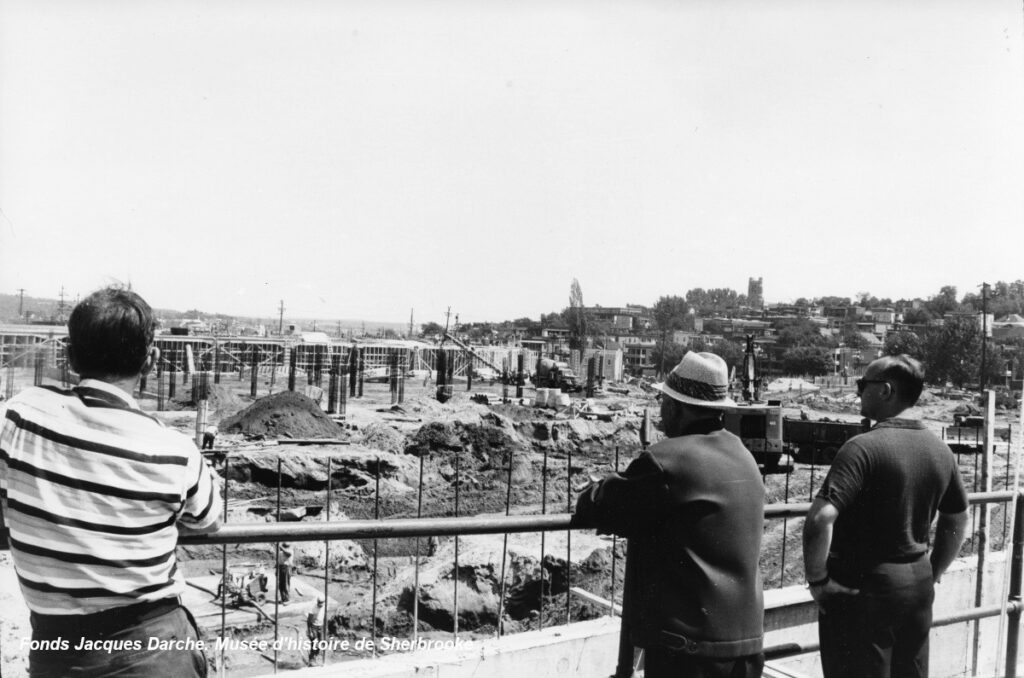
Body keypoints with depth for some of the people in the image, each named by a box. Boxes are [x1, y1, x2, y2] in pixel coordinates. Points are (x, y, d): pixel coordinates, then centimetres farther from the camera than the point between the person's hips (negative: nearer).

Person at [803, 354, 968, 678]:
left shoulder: (863, 448, -21)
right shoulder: (940, 450, 3)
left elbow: (820, 520, -30)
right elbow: (957, 522, 15)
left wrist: (817, 579, -17)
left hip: (863, 589, -7)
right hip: (918, 585, 7)